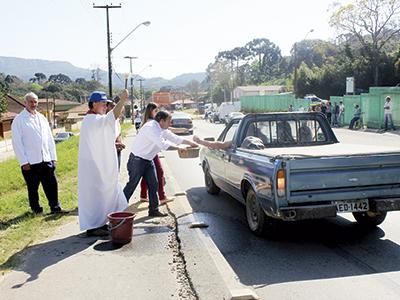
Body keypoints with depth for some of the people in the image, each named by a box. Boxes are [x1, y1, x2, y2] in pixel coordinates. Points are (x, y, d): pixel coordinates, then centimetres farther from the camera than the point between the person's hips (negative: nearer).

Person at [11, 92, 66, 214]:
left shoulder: (42, 118, 13)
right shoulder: (19, 120, -3)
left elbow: (50, 139, 14)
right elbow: (17, 142, -7)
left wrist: (53, 157, 9)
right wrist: (23, 162, -11)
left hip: (46, 160, 4)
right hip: (31, 162, -4)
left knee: (52, 184, 5)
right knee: (33, 187, 7)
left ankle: (55, 207, 16)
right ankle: (36, 209, 22)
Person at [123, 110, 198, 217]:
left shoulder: (162, 129, 7)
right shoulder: (150, 127, -22)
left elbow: (175, 138, 17)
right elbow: (163, 144, -30)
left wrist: (190, 143, 15)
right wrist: (178, 148, -22)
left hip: (148, 160, 9)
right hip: (137, 160, -9)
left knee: (153, 185, 6)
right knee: (132, 185, -5)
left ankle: (154, 210, 14)